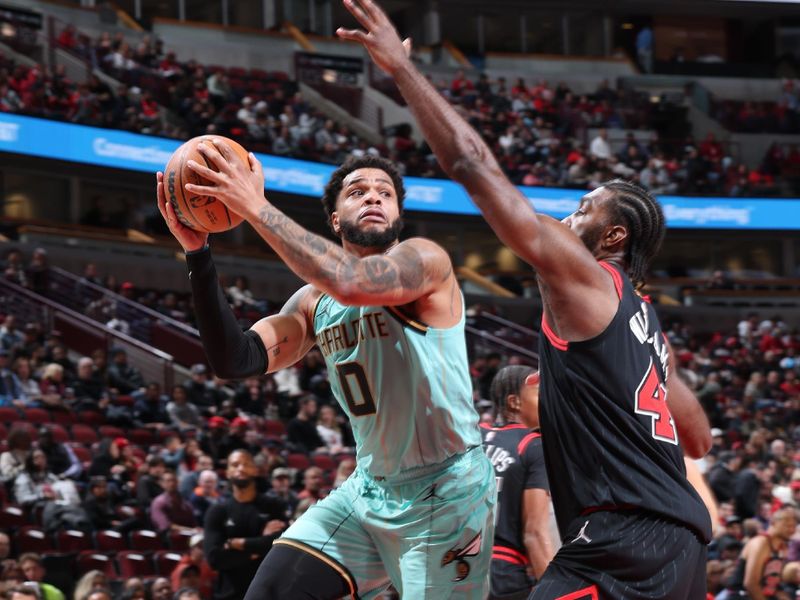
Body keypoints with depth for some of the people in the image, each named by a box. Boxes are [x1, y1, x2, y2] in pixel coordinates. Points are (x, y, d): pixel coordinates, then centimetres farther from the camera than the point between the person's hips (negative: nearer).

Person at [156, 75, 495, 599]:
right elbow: (238, 361, -5)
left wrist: (256, 207, -29)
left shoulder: (425, 260, -12)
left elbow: (350, 281, -33)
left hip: (446, 494, -6)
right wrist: (198, 251, -13)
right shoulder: (313, 301, 8)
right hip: (369, 491, 6)